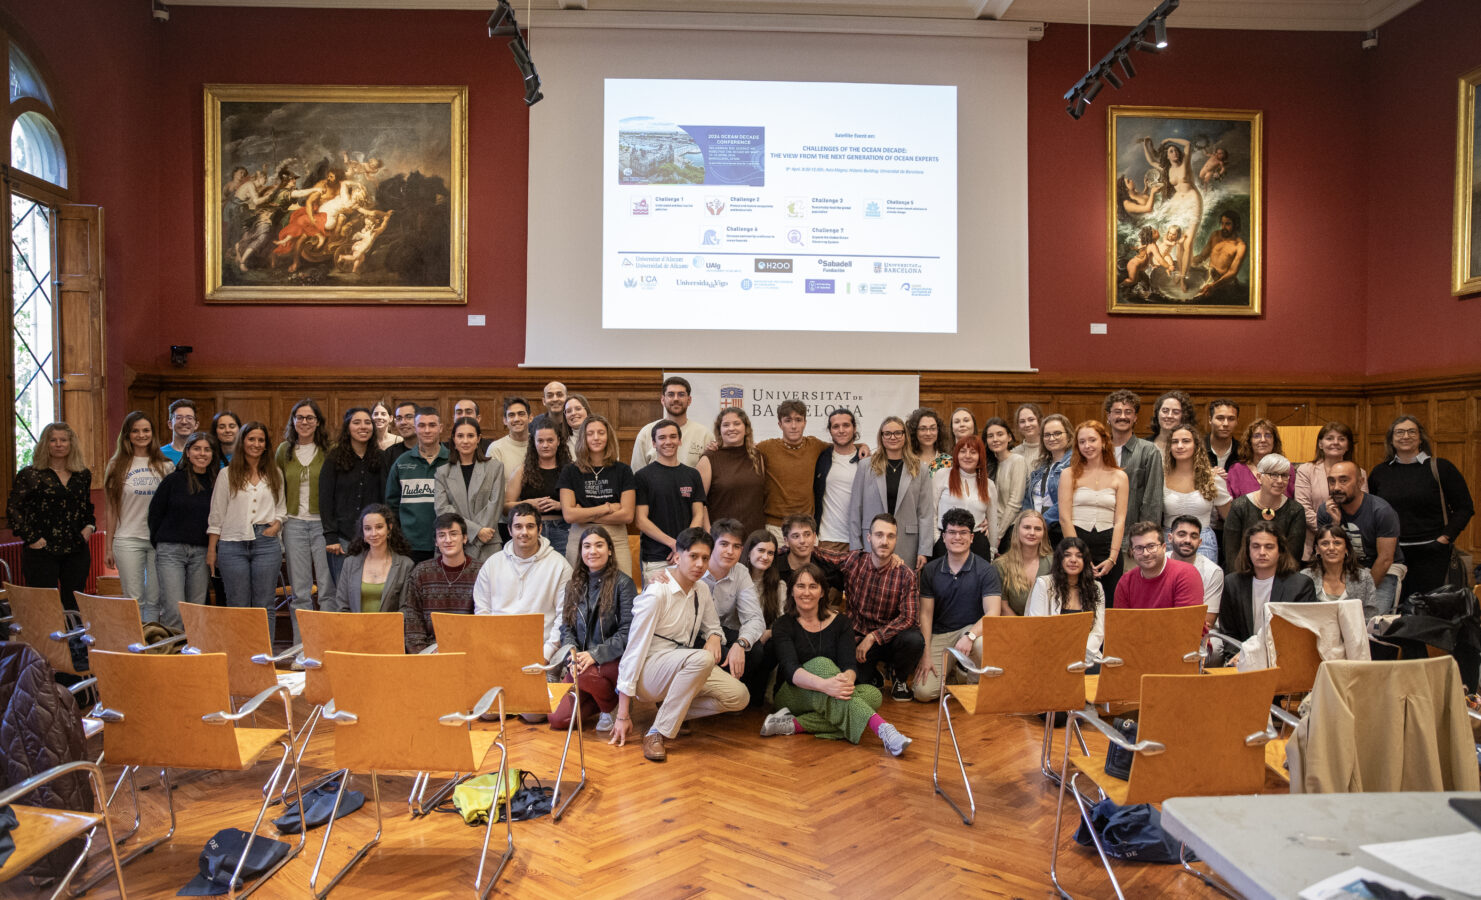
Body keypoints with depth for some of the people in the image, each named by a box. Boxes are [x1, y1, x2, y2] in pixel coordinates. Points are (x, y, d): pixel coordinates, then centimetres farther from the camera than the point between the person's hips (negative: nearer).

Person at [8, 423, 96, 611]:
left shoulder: (83, 475, 11)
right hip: (42, 552, -3)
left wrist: (90, 526, 6)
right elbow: (12, 509, -3)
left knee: (75, 606, 7)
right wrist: (30, 539, -10)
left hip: (77, 552, 3)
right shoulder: (29, 475, -1)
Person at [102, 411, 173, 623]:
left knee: (155, 601, 4)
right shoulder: (117, 466, 4)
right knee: (134, 601, 0)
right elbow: (110, 508, 6)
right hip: (127, 540, -1)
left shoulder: (165, 466, 6)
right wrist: (109, 547, 5)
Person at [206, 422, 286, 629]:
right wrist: (211, 549, 3)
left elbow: (282, 509, 17)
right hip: (233, 543, -1)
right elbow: (216, 515, 7)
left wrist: (275, 526, -3)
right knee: (238, 606, 2)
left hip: (266, 543, 1)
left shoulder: (275, 474, 13)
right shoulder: (227, 475, 7)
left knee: (265, 606, 1)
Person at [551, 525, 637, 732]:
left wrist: (595, 655, -22)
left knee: (585, 674, -36)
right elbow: (566, 628, 8)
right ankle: (602, 701, 17)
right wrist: (572, 654, -12)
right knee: (558, 718, -11)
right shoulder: (574, 585, 11)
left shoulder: (623, 583, -5)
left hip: (613, 661, -5)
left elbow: (628, 632, -11)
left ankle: (613, 708, -4)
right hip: (581, 661, 5)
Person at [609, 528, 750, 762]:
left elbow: (713, 626, 21)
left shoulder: (701, 590, 3)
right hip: (649, 670, -7)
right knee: (701, 658, -36)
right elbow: (634, 648, -19)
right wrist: (623, 714, -20)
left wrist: (714, 638, -7)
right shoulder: (657, 593, -19)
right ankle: (656, 732, -26)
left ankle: (676, 712, 3)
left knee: (739, 697, -13)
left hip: (684, 667, 7)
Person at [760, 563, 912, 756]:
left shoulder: (840, 622, 4)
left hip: (830, 700, 4)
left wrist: (846, 679, -36)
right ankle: (881, 727, -52)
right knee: (822, 664, -34)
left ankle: (796, 725, -34)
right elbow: (790, 668, -21)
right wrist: (823, 684, -43)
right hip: (793, 694, -3)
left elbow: (850, 664, -9)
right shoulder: (784, 625, -4)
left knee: (873, 694, -27)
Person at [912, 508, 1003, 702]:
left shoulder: (985, 570, -5)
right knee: (923, 691, -18)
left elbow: (993, 613, -14)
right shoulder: (931, 570, 4)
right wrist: (925, 655, -9)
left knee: (984, 643, -38)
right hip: (938, 635, 2)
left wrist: (970, 635, -33)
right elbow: (925, 614, 2)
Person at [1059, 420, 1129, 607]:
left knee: (1108, 604, 1)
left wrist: (1112, 558, -6)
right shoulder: (1069, 475, 5)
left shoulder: (1119, 477, 10)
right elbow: (1065, 518, -1)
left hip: (1108, 544, 1)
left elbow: (1120, 520, 4)